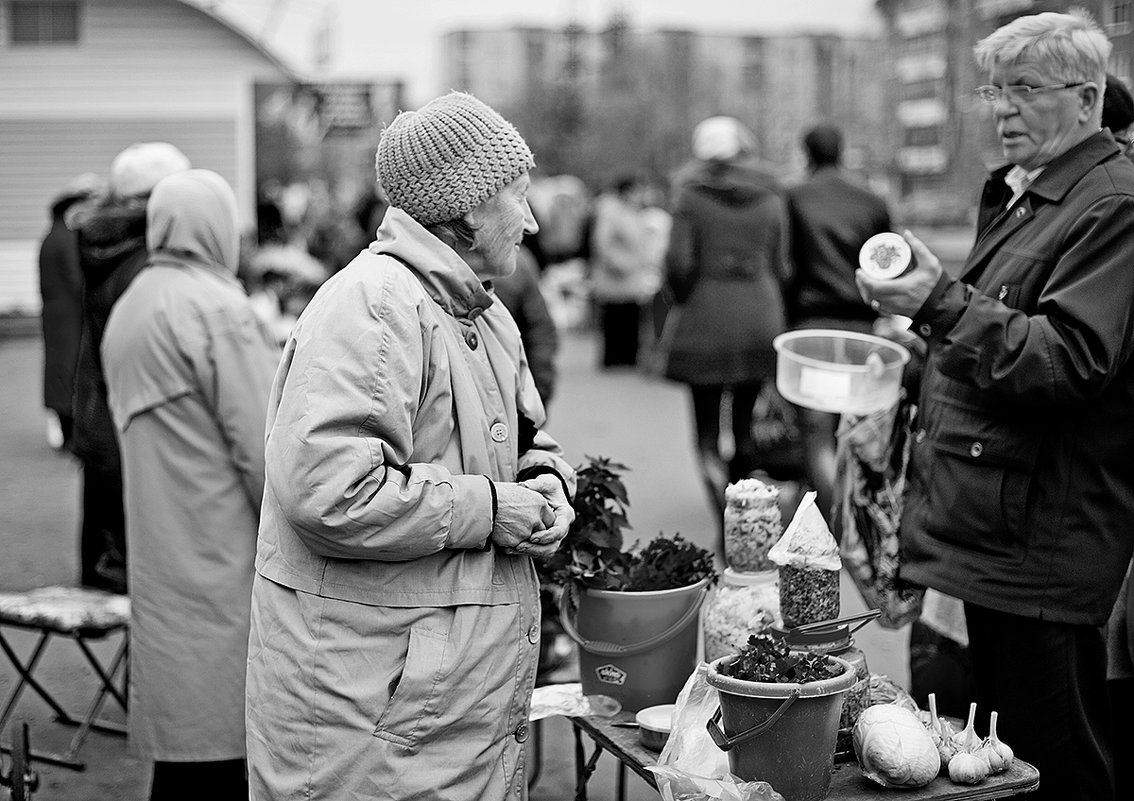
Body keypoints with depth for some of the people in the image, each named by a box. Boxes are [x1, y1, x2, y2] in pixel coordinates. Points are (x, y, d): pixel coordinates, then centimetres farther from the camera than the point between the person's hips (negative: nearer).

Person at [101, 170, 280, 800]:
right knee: (223, 749, -3)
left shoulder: (130, 306, 13)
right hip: (223, 561, -8)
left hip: (162, 556, 8)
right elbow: (263, 446, -16)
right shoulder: (216, 306, -13)